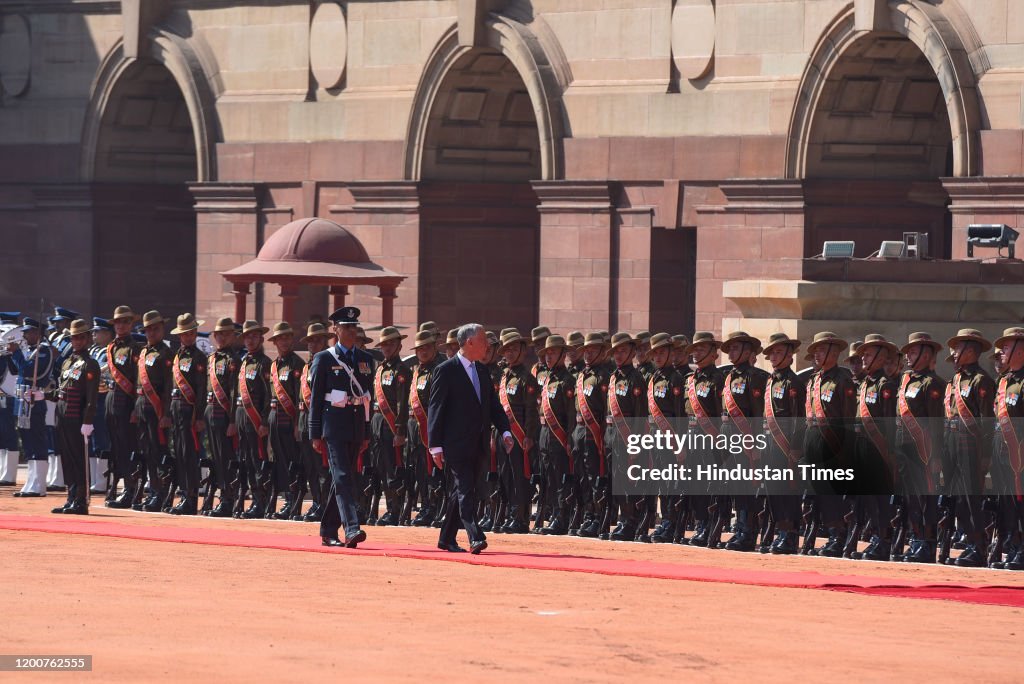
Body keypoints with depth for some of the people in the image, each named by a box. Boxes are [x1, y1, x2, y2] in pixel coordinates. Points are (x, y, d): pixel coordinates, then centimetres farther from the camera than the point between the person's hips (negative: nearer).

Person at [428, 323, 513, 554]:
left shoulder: (481, 370, 14)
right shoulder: (446, 371, -9)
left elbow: (493, 403, 16)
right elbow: (435, 408, -9)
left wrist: (505, 430, 1)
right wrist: (436, 445, -13)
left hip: (476, 444, 7)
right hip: (456, 443, -7)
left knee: (462, 491, 12)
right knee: (466, 489, -14)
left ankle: (446, 539, 21)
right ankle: (475, 538, -21)